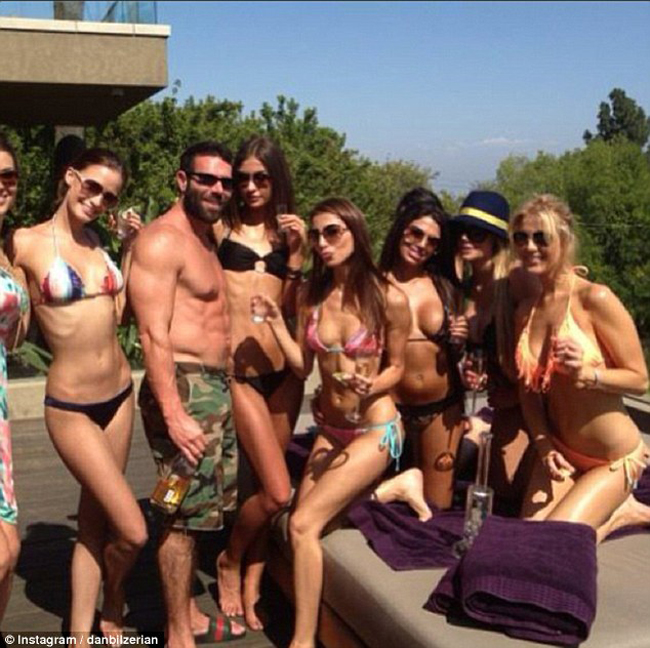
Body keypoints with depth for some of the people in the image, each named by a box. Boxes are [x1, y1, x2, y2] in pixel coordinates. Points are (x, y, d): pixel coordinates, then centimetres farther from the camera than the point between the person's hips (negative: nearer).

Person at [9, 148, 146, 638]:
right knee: (133, 532, -3)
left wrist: (131, 246, 5)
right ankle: (113, 607, 30)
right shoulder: (25, 243, -11)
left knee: (95, 521, 14)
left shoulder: (95, 240, 7)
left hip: (119, 394, 6)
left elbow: (116, 311, 8)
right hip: (71, 407, -6)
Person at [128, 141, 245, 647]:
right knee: (185, 513, -2)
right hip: (183, 387, -9)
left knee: (200, 509, 15)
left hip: (216, 386, 9)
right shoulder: (161, 240, -12)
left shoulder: (207, 236, 17)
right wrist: (174, 414, -24)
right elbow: (154, 335, -20)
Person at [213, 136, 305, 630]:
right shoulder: (221, 228, 2)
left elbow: (292, 308, 5)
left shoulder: (288, 233, 11)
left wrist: (296, 254, -5)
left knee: (268, 488, 10)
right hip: (239, 372, -4)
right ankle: (230, 561, 21)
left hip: (284, 369, 4)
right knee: (277, 492, -7)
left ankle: (251, 585, 26)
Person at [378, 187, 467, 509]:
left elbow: (457, 354, 12)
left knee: (438, 508, 12)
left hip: (443, 408, 2)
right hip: (392, 408, -2)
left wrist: (460, 340, -8)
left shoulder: (445, 286, 2)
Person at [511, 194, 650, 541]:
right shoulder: (525, 310, 0)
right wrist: (543, 445, -7)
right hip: (560, 451, 6)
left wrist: (586, 373, -33)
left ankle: (619, 513, 17)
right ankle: (616, 508, 24)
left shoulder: (595, 298, -20)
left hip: (613, 459, -6)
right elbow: (529, 388, 6)